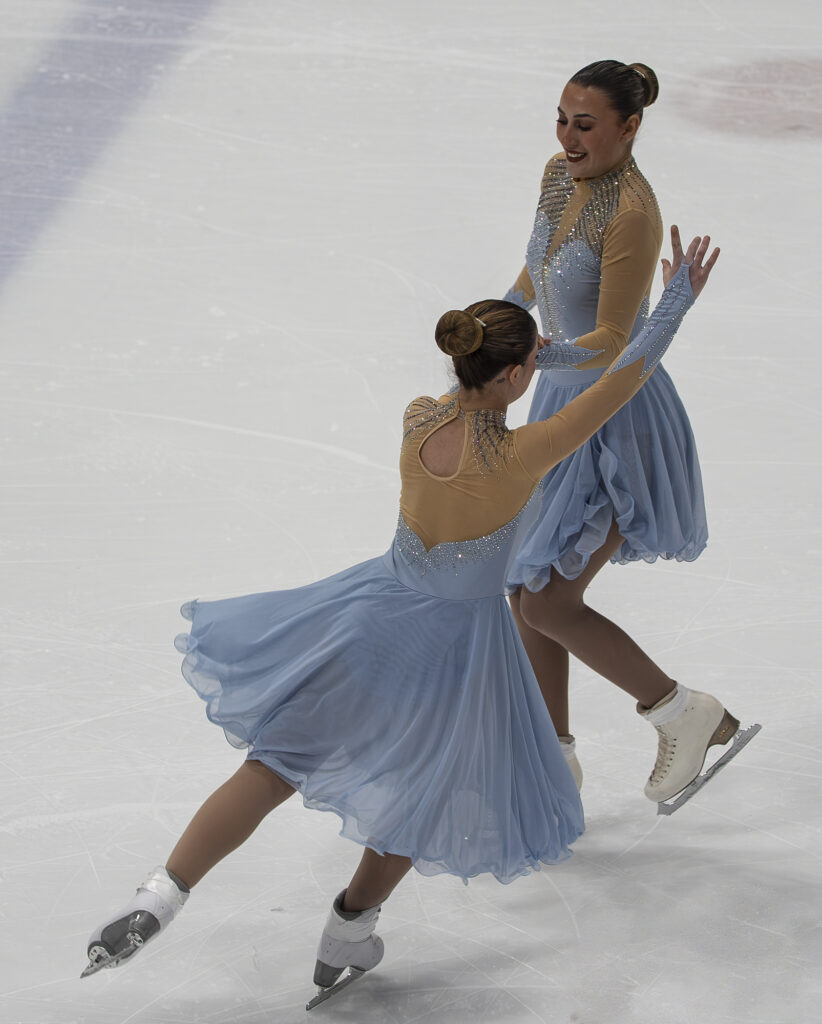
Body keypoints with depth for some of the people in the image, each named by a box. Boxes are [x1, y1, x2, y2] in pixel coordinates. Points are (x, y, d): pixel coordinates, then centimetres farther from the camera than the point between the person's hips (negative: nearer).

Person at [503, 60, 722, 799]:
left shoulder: (633, 214, -27)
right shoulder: (562, 174, -1)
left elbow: (612, 345, -28)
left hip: (617, 417, -9)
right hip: (566, 403, 9)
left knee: (548, 604, -7)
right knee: (527, 586, 14)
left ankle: (682, 712, 12)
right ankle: (555, 757, 30)